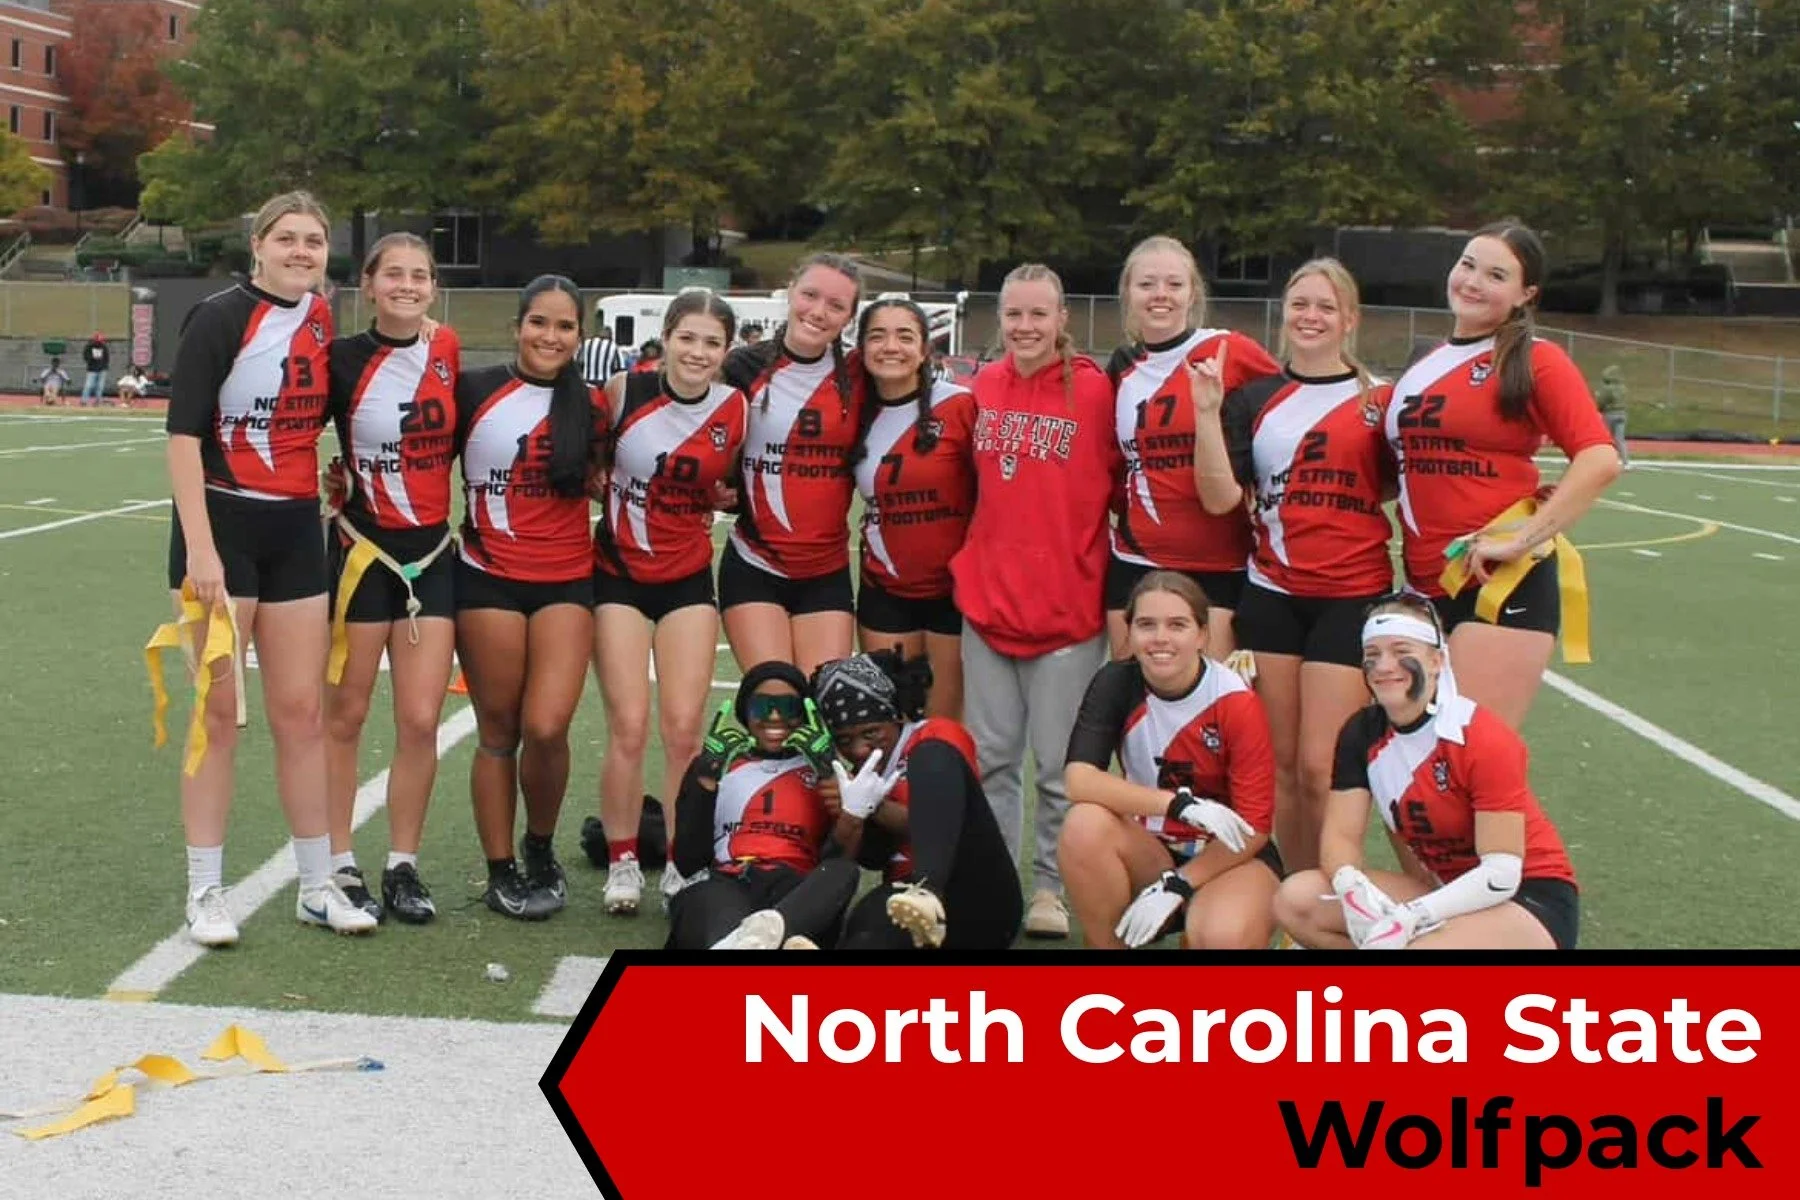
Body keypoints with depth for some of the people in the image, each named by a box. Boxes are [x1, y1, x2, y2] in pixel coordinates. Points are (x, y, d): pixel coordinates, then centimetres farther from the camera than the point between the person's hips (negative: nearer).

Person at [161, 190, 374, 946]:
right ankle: (205, 891, 10)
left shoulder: (322, 322, 7)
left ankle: (317, 886, 16)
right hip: (221, 526, -5)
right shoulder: (220, 317, -11)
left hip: (296, 531, 5)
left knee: (301, 709, 7)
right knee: (218, 709, 0)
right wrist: (200, 548, -21)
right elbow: (183, 433, -16)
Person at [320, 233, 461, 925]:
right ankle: (340, 866, 17)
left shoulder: (448, 351, 2)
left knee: (421, 720, -1)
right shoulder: (344, 361, -8)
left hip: (432, 554, 3)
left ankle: (402, 867, 13)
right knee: (344, 717, 5)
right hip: (363, 550, -3)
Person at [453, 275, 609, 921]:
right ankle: (500, 869, 20)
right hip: (488, 580, -1)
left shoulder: (591, 405, 8)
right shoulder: (475, 391, 0)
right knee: (498, 732, 5)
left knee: (547, 728, -11)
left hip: (568, 582, 1)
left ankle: (541, 846, 16)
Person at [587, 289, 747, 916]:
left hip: (689, 579, 1)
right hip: (620, 575, -1)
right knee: (628, 729, -6)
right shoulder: (624, 391, -10)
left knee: (684, 729, -1)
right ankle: (622, 860, 11)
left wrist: (711, 503, -5)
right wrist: (610, 492, -4)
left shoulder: (736, 410, -5)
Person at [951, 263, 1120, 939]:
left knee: (1059, 764, 3)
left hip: (1067, 605, -4)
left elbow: (1120, 490, -3)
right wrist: (970, 563, 11)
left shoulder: (1095, 391, -8)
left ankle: (1053, 888, 17)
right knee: (989, 757, 11)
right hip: (988, 599, 4)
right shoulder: (983, 389, 6)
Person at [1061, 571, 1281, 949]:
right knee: (1085, 826, -30)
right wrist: (1180, 804, -33)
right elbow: (1080, 780, -25)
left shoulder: (1236, 704, -17)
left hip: (1231, 858, -2)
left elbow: (1253, 827, -14)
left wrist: (1174, 885, -21)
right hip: (1151, 851, 2)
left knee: (1221, 937, -34)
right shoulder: (1116, 683, -10)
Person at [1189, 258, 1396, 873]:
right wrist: (1207, 411, -12)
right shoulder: (1254, 398, 9)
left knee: (1320, 769, -7)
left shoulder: (1381, 400, 4)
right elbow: (1220, 497, -3)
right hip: (1271, 596, 3)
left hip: (1352, 598, -3)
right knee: (1282, 765, 6)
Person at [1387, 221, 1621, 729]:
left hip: (1502, 585, -7)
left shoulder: (1535, 361, -4)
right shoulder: (1427, 366, 15)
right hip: (1427, 583, 7)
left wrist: (1521, 539, -16)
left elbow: (1600, 460, -16)